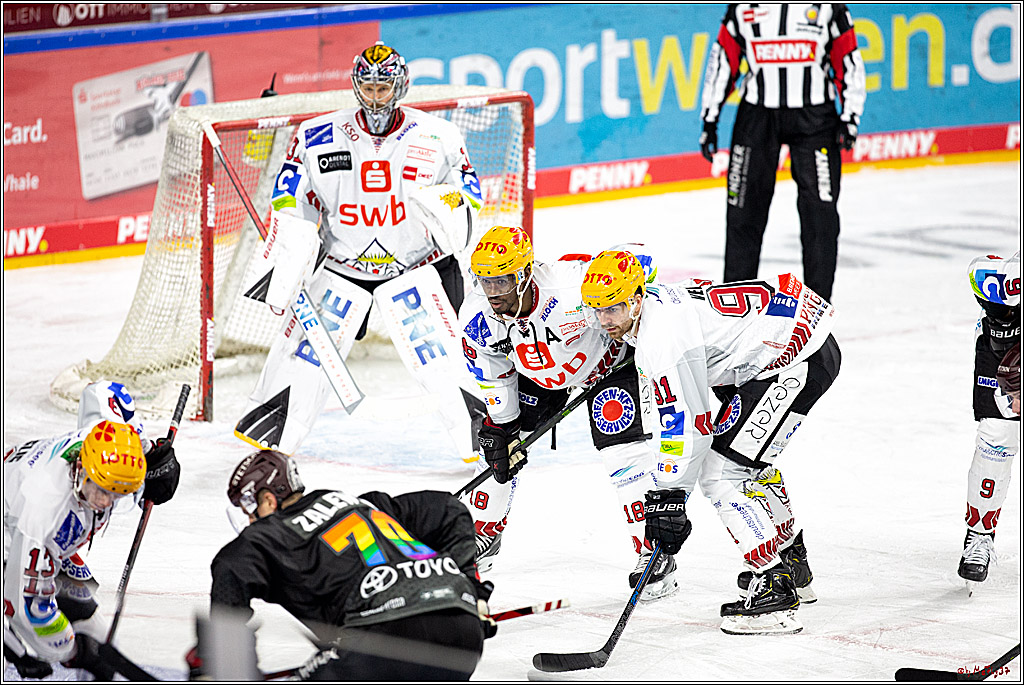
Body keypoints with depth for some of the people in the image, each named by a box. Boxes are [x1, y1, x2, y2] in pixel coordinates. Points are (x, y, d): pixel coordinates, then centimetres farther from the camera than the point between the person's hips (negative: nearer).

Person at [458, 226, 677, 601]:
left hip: (609, 358, -5)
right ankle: (484, 535, 24)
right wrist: (501, 428, -4)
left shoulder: (571, 289, -43)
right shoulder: (477, 317, -24)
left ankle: (654, 554, -9)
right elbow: (493, 376, -5)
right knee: (497, 443, 2)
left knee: (623, 446, -17)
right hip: (536, 373, 5)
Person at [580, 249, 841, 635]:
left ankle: (774, 592, -14)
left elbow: (686, 419, -23)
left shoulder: (664, 332, -21)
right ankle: (791, 563, 42)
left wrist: (669, 496, -21)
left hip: (801, 358, -11)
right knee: (750, 462, 27)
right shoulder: (652, 306, 9)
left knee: (721, 471, -13)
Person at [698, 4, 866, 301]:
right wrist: (709, 120, 8)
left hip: (814, 116, -1)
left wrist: (849, 119, -4)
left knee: (819, 211, -3)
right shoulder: (742, 8, 5)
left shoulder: (828, 7, 1)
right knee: (743, 209, 3)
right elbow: (722, 61, 10)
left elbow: (848, 64, 4)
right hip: (757, 115, 1)